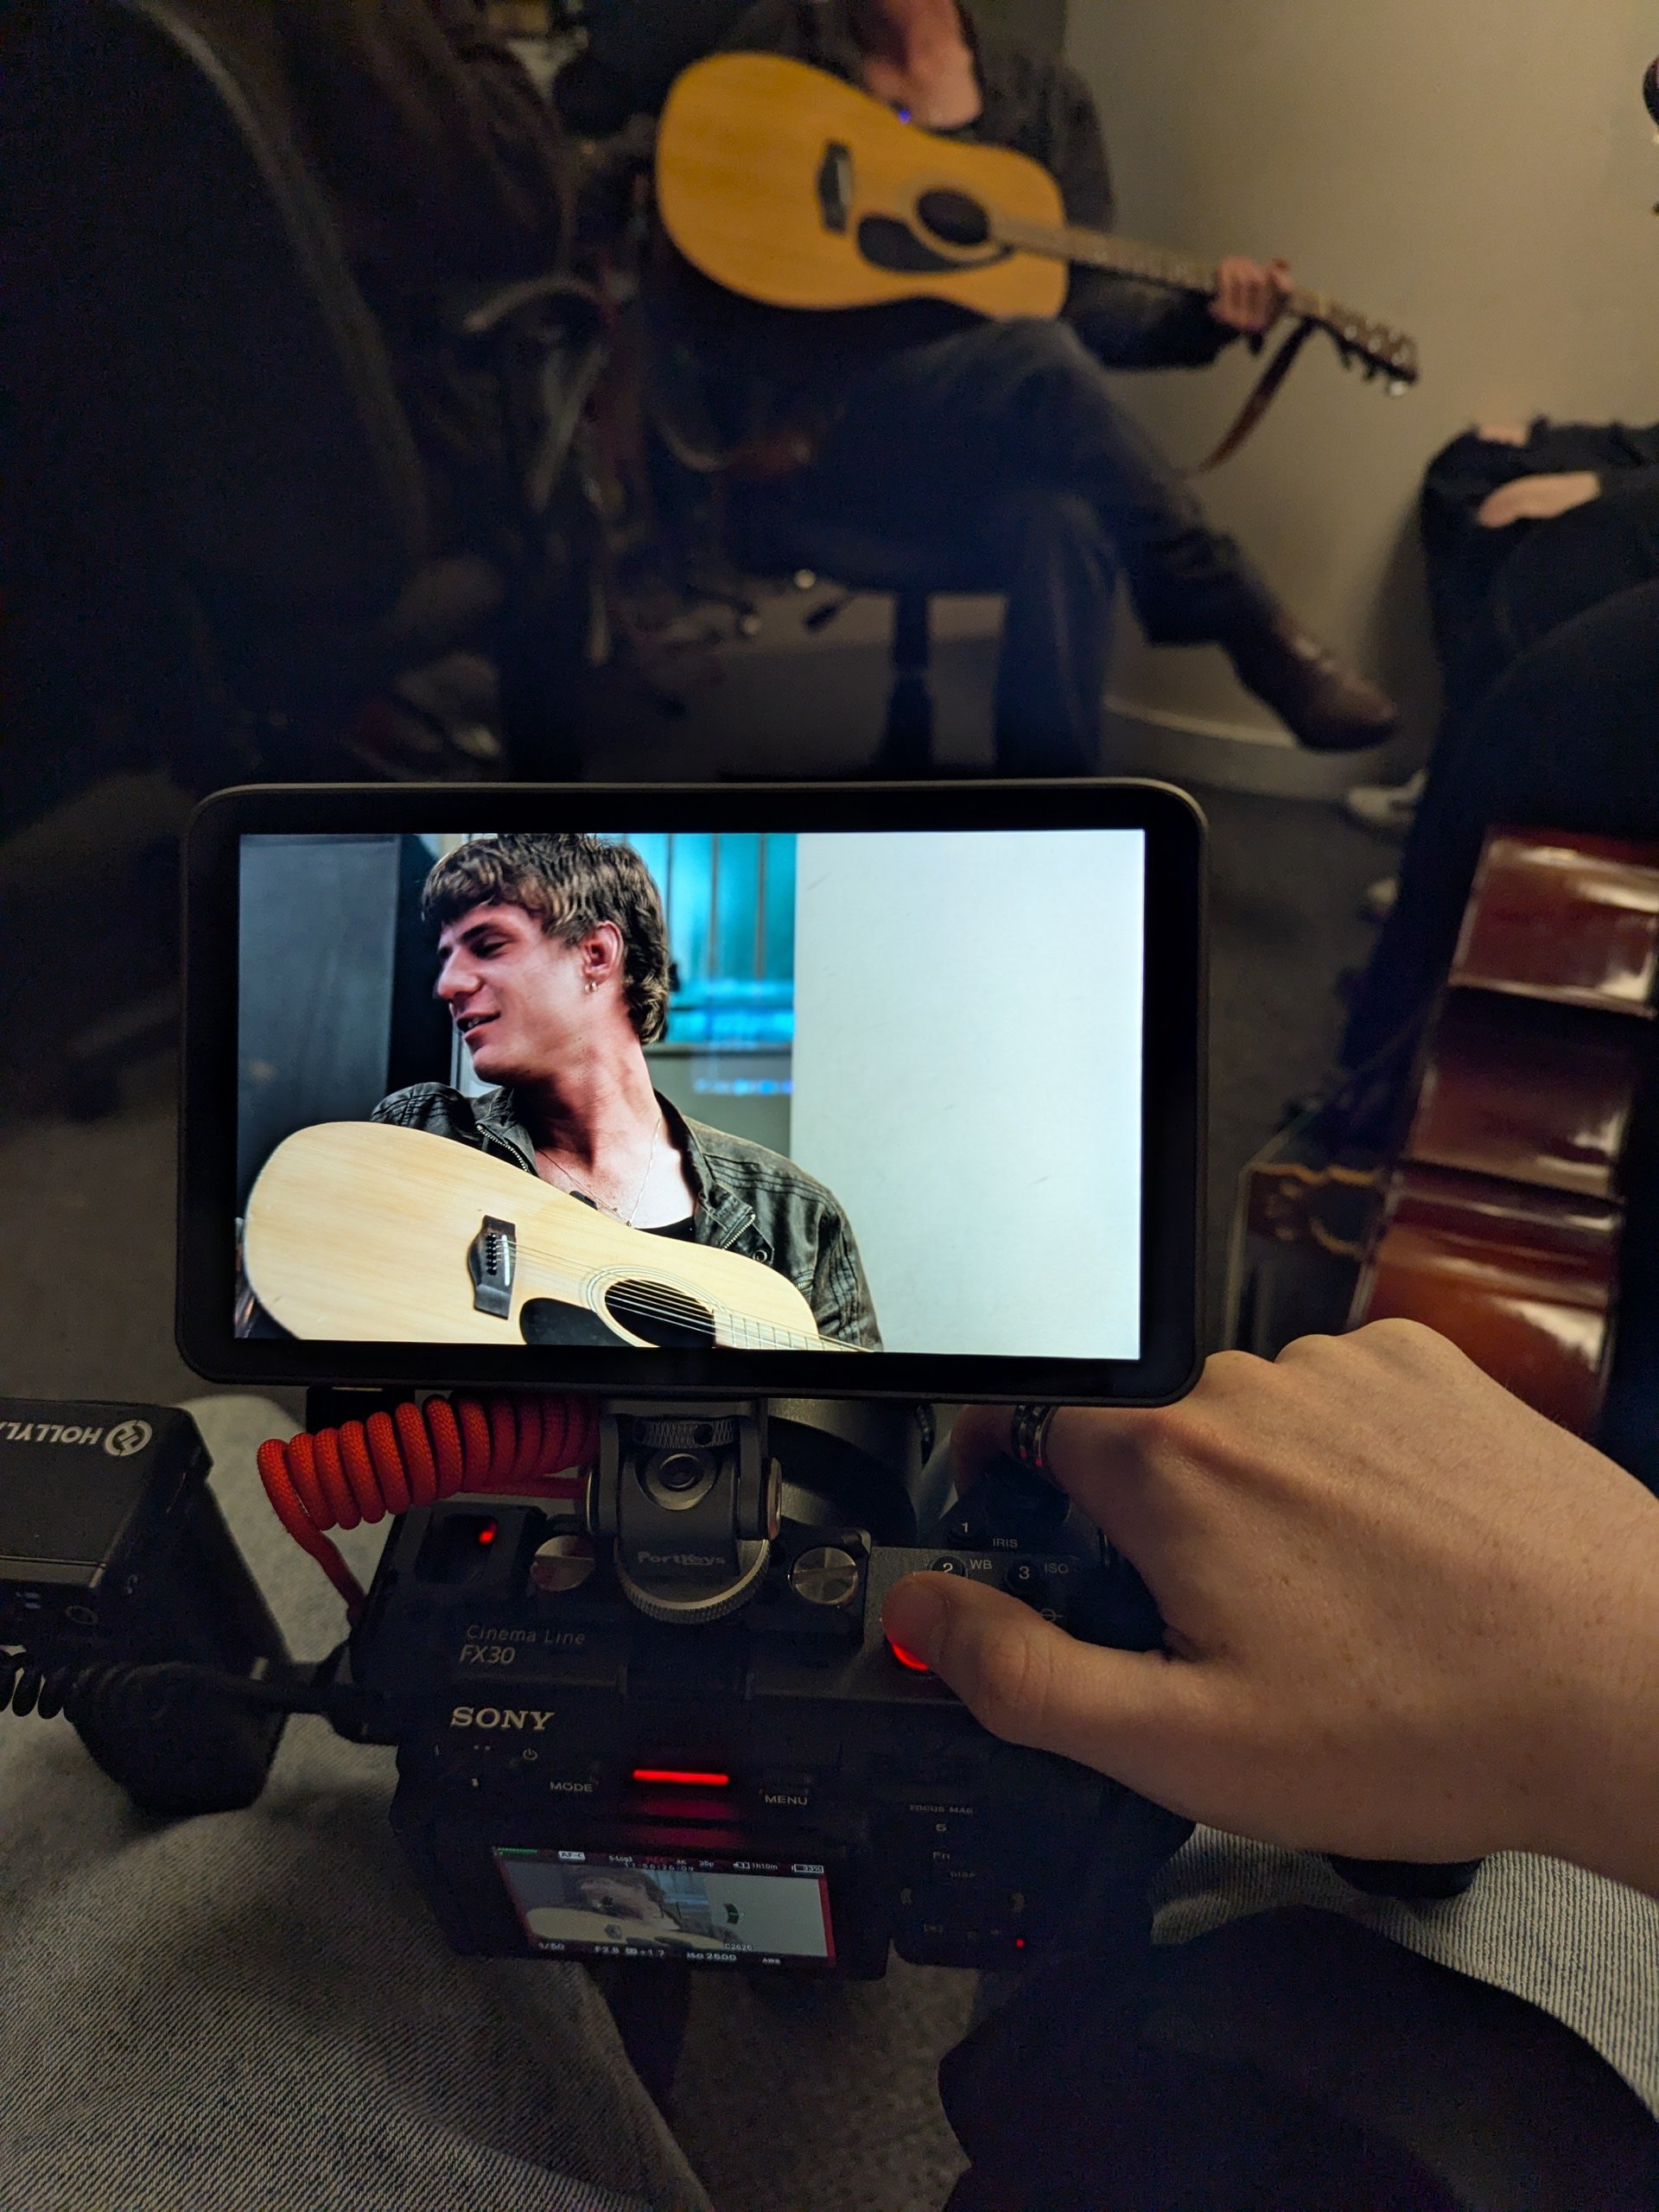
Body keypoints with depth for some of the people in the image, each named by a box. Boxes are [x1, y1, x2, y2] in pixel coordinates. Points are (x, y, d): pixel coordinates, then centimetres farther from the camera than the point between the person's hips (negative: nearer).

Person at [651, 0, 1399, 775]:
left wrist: (1203, 317, -8)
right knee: (1036, 357, -31)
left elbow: (1084, 301, 10)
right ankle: (1258, 636, -24)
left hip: (987, 436, 3)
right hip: (811, 432, -2)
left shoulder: (1047, 97, 15)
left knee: (1063, 528, -33)